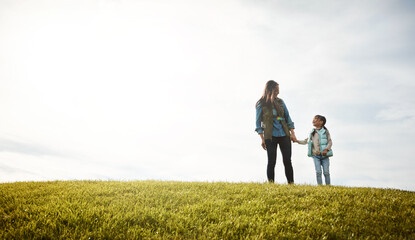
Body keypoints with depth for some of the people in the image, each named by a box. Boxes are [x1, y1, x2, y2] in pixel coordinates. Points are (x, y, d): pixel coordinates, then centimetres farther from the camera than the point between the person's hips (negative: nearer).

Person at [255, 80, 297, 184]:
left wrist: (292, 133, 6)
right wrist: (262, 139, -5)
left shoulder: (280, 102, 11)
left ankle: (291, 184, 5)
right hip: (270, 136, -3)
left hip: (284, 135, 3)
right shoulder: (261, 104, 0)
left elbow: (287, 118, 14)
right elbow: (258, 122, 1)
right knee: (271, 162, -3)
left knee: (287, 161, 0)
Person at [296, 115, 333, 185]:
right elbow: (305, 141, 17)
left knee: (326, 172, -5)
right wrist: (297, 140, 5)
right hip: (316, 156, 2)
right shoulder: (312, 132, 11)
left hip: (325, 155, -2)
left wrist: (326, 149, -17)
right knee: (318, 172, -7)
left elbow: (330, 142, -1)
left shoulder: (325, 131, 2)